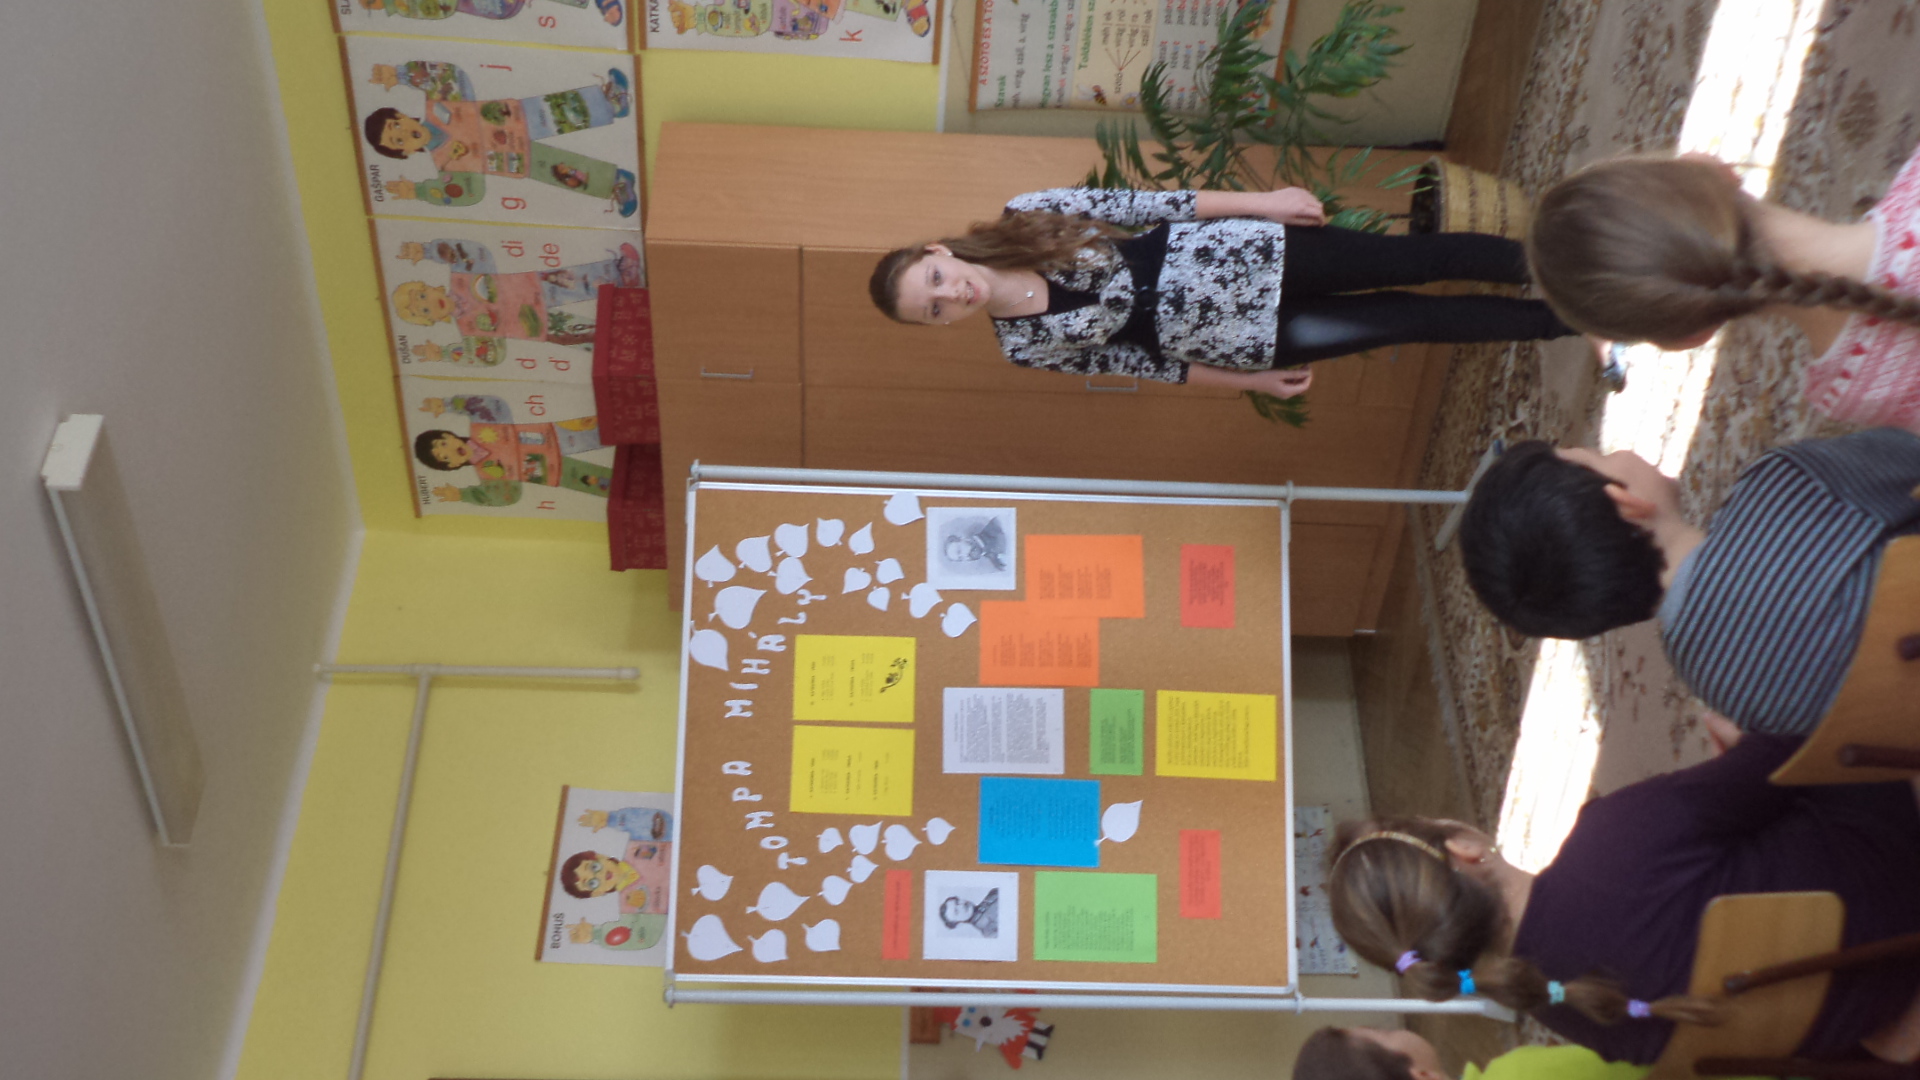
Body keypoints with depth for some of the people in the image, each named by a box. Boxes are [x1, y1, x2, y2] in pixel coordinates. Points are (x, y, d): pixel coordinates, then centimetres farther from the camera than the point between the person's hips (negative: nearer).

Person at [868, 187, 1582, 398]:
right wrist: (1251, 382, 3)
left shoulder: (1026, 215, -12)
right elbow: (1137, 363, -2)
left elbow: (1134, 204, -6)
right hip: (1212, 332, -1)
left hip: (1222, 253, 1)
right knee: (1410, 319, -1)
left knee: (1412, 258, 0)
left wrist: (1258, 201, -8)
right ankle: (1563, 322, 19)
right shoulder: (1027, 347, -10)